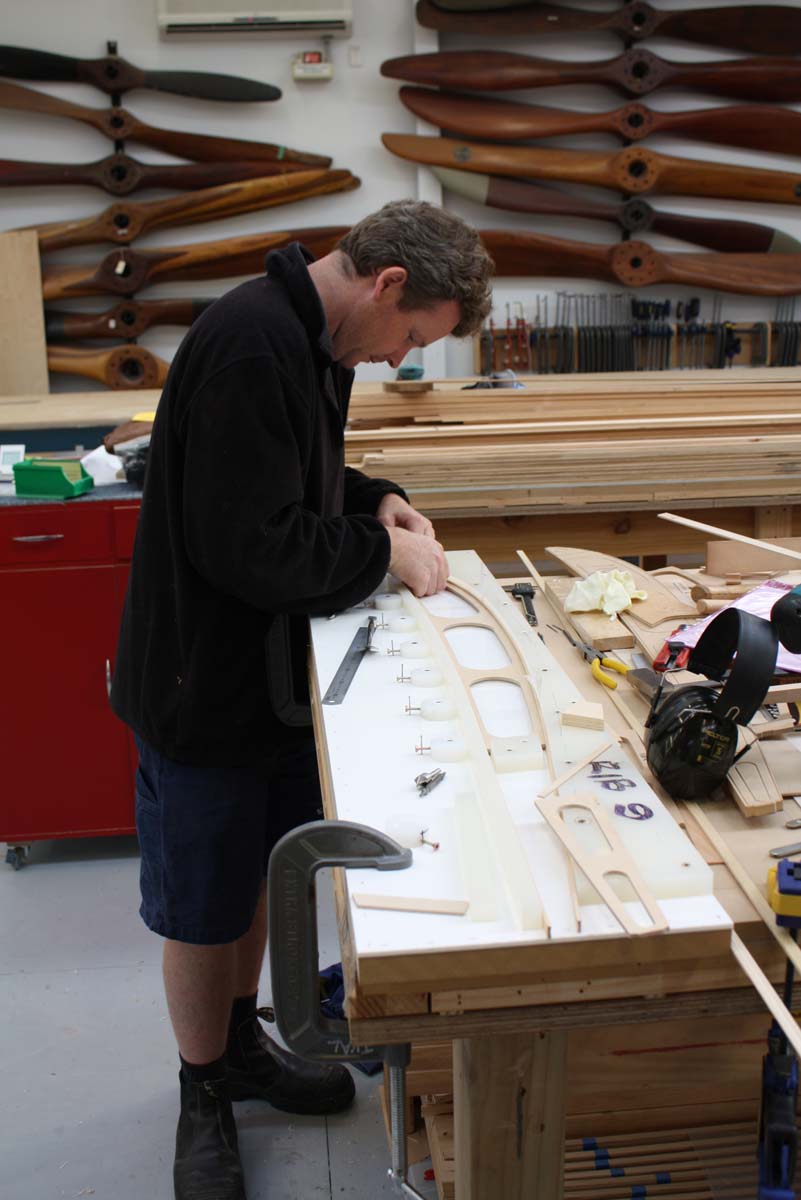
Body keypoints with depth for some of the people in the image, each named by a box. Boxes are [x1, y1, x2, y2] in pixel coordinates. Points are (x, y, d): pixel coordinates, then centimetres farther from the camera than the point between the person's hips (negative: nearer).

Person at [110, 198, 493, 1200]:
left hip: (275, 669, 9)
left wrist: (374, 499, 2)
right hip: (206, 684, -9)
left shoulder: (313, 338, 5)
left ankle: (241, 1043, 44)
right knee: (201, 906, 10)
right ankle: (204, 1097, 32)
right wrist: (382, 552, -17)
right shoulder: (249, 346, -26)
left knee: (259, 873, 23)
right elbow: (250, 545, -28)